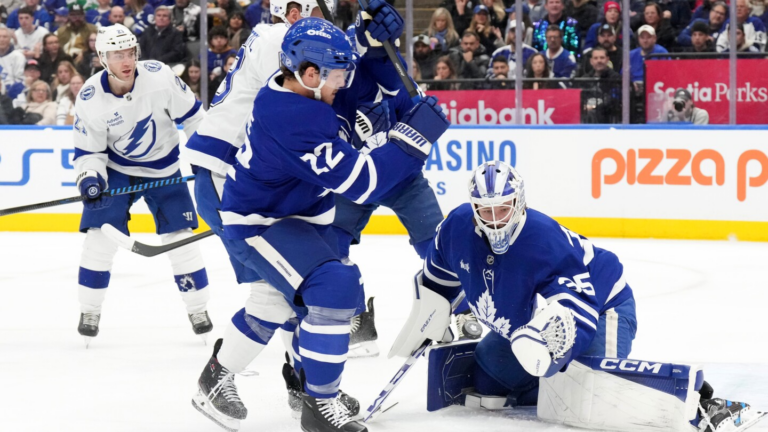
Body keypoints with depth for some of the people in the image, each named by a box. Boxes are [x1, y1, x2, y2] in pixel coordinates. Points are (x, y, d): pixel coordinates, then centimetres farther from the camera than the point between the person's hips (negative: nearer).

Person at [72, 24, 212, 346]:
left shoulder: (158, 77, -24)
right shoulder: (91, 99, -21)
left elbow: (190, 114, -10)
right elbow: (88, 149, -10)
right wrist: (89, 175, -30)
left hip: (163, 167, 0)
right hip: (116, 168, 0)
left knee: (180, 237, -3)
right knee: (100, 235, -11)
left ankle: (198, 309, 12)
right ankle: (89, 311, 4)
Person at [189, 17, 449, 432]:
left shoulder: (306, 89, -8)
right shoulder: (294, 119, -34)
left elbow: (370, 82, 7)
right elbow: (359, 181, -33)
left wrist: (381, 37, -12)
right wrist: (414, 135, -30)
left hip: (297, 211, 11)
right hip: (258, 223, -11)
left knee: (283, 298, 27)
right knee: (336, 288, -24)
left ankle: (217, 377, 44)